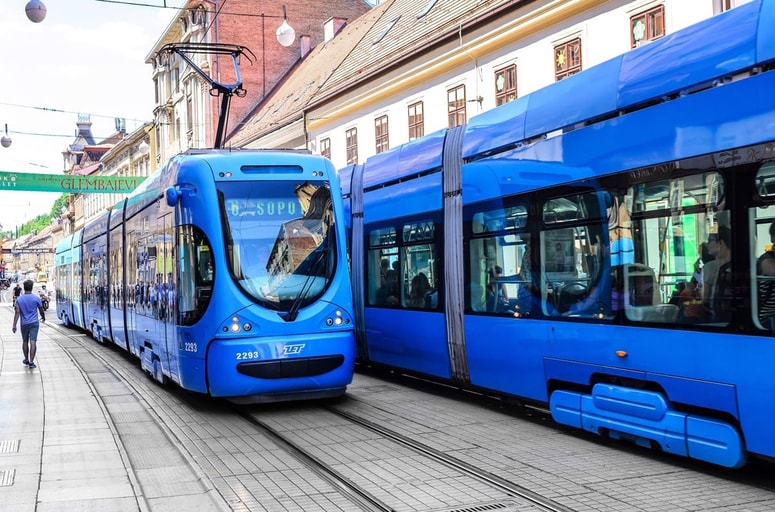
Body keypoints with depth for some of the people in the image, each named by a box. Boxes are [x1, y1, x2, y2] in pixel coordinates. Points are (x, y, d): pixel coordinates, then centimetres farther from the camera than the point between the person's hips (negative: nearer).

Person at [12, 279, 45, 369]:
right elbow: (41, 310, 6)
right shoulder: (36, 298, -5)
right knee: (33, 342, -6)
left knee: (25, 341, 18)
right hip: (34, 323, -2)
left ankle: (26, 360, 29)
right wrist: (43, 317, 27)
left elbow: (17, 312, -8)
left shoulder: (19, 299, -2)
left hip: (24, 324, 2)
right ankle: (31, 362, -14)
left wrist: (14, 325, -9)